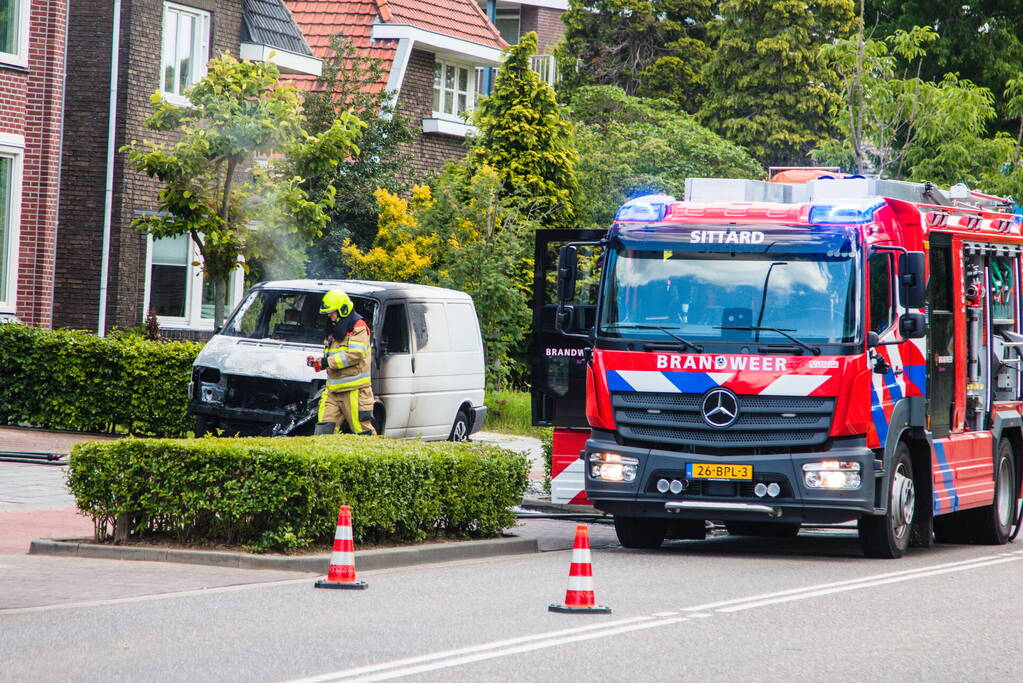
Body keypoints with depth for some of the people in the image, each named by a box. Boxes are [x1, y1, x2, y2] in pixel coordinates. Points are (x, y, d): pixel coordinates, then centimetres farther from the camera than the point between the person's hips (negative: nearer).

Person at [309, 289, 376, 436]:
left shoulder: (358, 327, -7)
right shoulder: (334, 330, 19)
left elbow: (354, 355, -19)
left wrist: (327, 362, -17)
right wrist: (317, 361, 3)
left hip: (354, 390, -8)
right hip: (333, 390, 8)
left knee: (362, 430, -3)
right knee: (323, 429, -3)